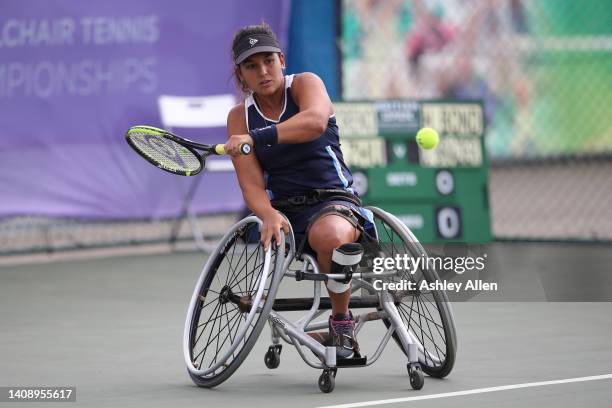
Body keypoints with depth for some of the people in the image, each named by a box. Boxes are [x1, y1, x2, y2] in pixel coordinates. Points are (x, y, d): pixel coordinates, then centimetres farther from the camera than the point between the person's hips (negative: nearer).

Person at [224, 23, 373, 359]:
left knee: (330, 235, -41)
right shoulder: (239, 117, 7)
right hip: (284, 209, 3)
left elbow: (315, 121, -28)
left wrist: (256, 138, -38)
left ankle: (341, 319, -16)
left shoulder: (304, 84, -2)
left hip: (333, 199, -3)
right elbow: (252, 185, -2)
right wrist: (268, 215, -25)